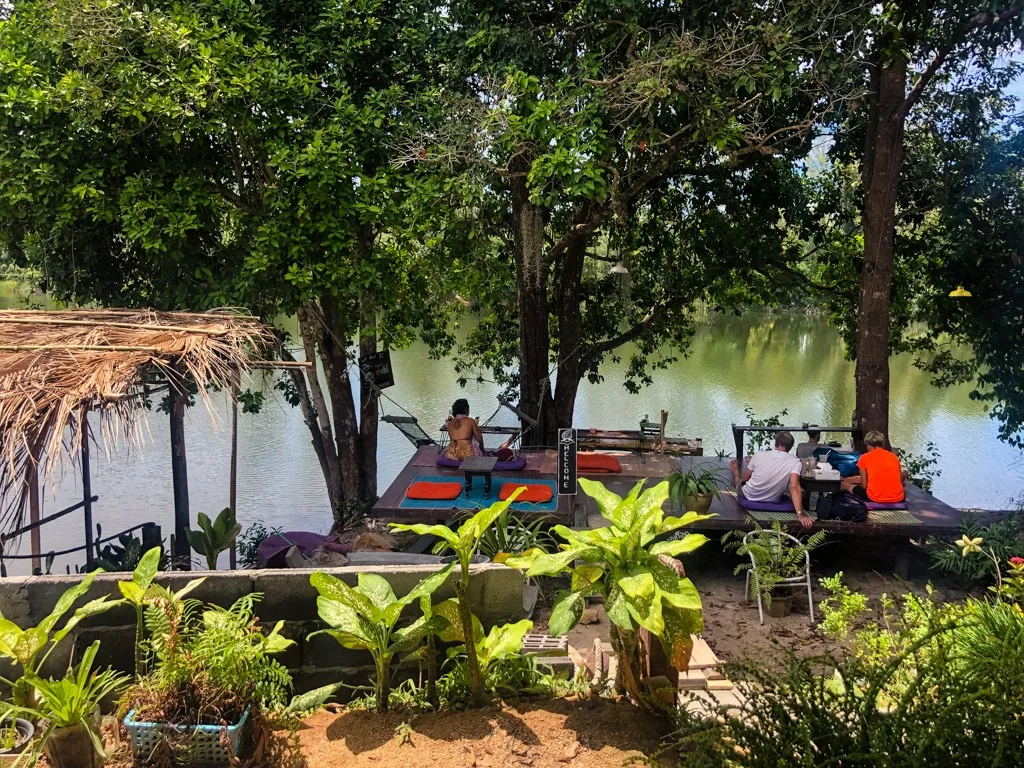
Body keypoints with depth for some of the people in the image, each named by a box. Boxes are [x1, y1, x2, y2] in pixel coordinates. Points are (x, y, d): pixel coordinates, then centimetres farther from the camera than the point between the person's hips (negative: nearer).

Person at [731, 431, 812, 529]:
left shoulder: (759, 455, -17)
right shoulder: (795, 462, -20)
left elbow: (743, 479, -4)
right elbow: (795, 488, -32)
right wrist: (800, 514, -35)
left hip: (749, 495, -1)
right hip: (772, 501, 1)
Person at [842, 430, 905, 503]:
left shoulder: (864, 457, 3)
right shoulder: (894, 456, 11)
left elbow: (864, 486, 3)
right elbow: (900, 482, 14)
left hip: (875, 498, -3)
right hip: (897, 499, 3)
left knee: (845, 483, 19)